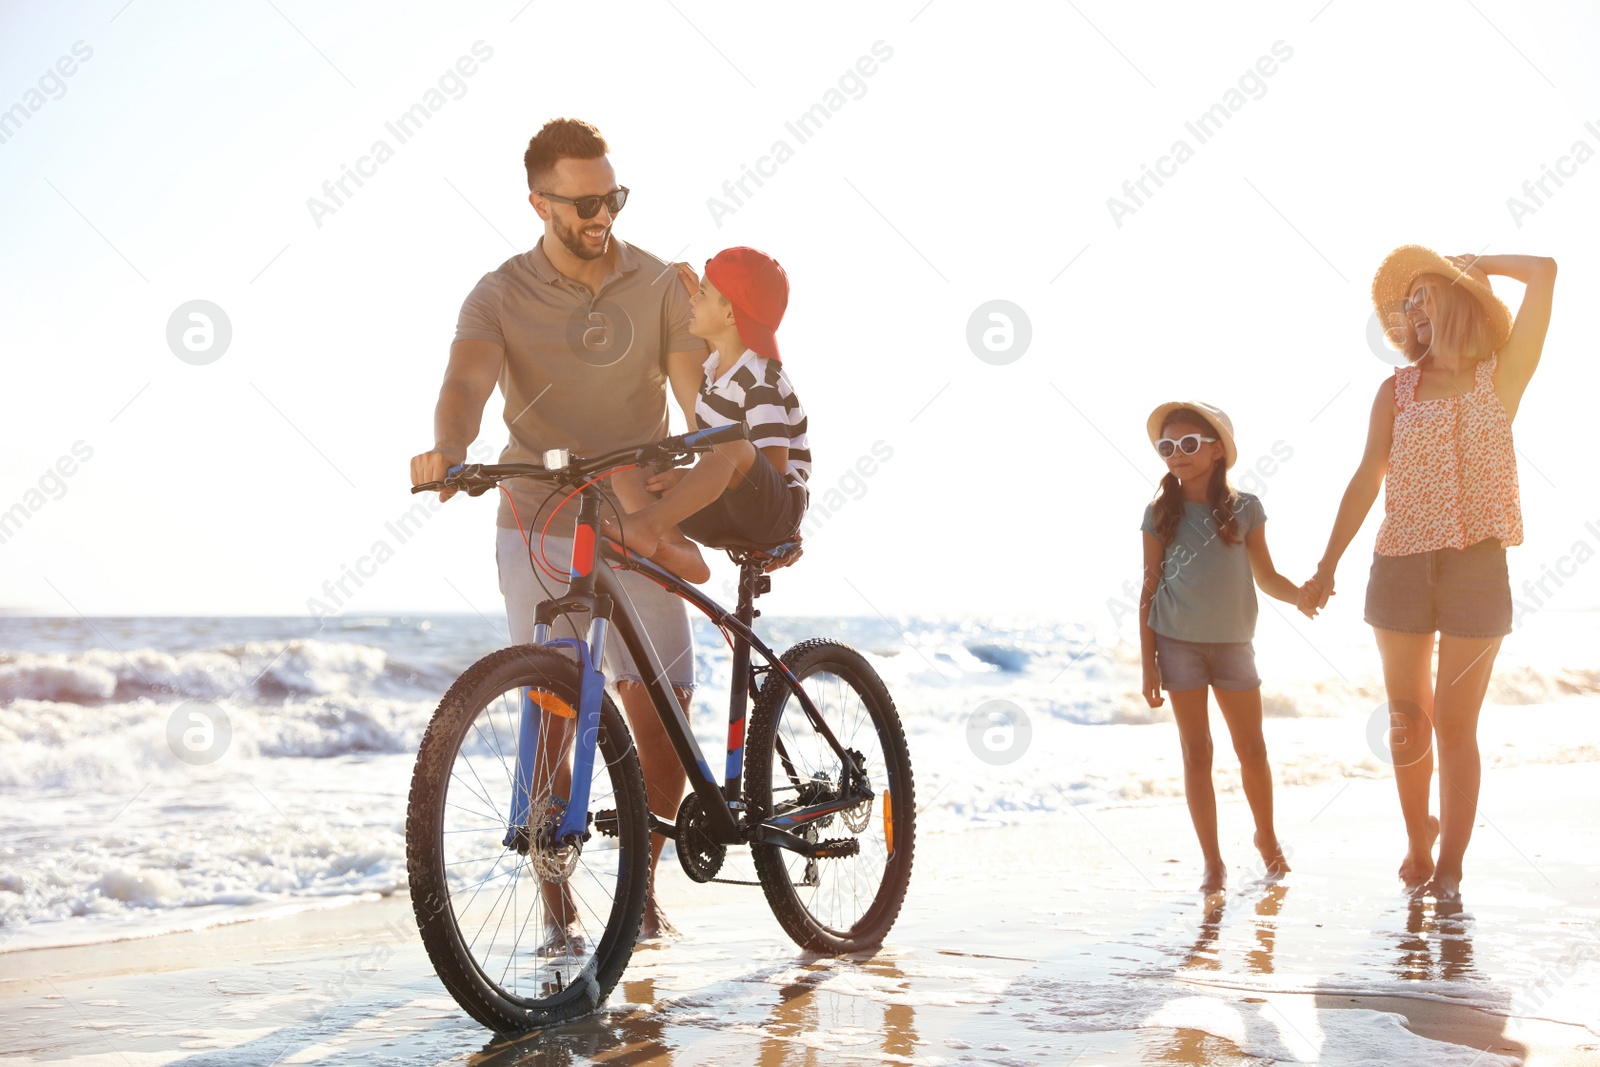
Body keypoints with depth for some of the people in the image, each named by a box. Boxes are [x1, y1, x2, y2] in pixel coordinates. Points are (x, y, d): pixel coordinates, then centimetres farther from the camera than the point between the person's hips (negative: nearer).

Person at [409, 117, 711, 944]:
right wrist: (447, 450, -43)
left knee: (664, 721, -1)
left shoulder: (659, 285, 3)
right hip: (537, 527, -1)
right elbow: (467, 381, -20)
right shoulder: (501, 295, -3)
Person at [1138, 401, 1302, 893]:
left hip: (1233, 643, 1)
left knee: (1252, 750, 5)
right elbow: (1150, 588, 1)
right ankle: (1212, 861, 10)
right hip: (1178, 643, 0)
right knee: (1196, 753, 3)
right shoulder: (1161, 513, 0)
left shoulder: (1245, 508, 1)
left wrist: (1305, 594, -14)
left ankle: (1267, 838, 29)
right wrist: (1148, 663, -2)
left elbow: (1266, 576, 7)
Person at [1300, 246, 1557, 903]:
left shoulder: (1501, 376, 4)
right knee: (1406, 722, 8)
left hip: (1476, 569, -2)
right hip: (1400, 568, 2)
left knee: (1455, 725, 0)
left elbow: (1543, 271, -6)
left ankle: (1449, 869, 8)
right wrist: (1326, 567, 2)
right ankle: (1418, 845, 26)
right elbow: (1367, 478, 6)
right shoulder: (1397, 390, 10)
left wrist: (1471, 265, 9)